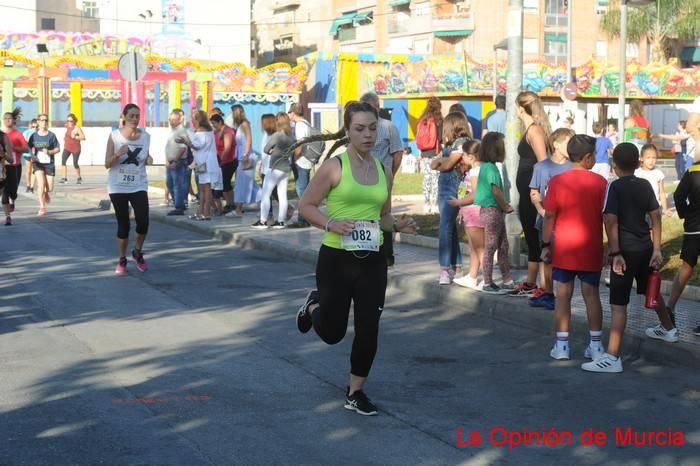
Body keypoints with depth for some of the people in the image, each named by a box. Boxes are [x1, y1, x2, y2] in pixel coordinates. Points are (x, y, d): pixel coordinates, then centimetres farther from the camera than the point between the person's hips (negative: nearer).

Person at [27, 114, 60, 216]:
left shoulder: (51, 136, -3)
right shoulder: (34, 136, 1)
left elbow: (58, 149, 1)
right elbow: (28, 148, 8)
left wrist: (49, 152, -17)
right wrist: (32, 156, -11)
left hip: (49, 163, 0)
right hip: (38, 163, 0)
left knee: (50, 188, 1)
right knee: (41, 184, -16)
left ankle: (46, 193, 40)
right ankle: (42, 207, -4)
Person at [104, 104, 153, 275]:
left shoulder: (145, 136, 1)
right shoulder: (114, 136, -7)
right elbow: (107, 164, -6)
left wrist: (148, 159, -7)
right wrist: (118, 154, -23)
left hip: (139, 186, 2)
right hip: (118, 187, -2)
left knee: (143, 222, -12)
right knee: (123, 225, 1)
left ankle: (138, 252, 16)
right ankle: (122, 260, 20)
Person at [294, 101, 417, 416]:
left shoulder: (383, 171, 6)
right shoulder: (334, 166, -9)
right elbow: (306, 206, -6)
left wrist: (398, 225, -3)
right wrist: (332, 224, -22)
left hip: (372, 260, 4)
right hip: (336, 258, -4)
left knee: (368, 329, 2)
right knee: (332, 332, 7)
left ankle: (355, 392, 21)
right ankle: (314, 305, 43)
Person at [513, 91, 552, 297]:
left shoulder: (534, 130, -13)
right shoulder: (531, 129, 15)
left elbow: (543, 164, -21)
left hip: (533, 193, -10)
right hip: (528, 194, 10)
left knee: (536, 238, -8)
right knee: (532, 238, 17)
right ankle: (530, 284, 28)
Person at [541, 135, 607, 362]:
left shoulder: (557, 182, -6)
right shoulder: (600, 183, -6)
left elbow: (549, 216, -5)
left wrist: (546, 245, 5)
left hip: (563, 250, 0)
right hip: (591, 250, 0)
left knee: (563, 296, 6)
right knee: (592, 295, 8)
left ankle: (562, 345, 8)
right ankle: (595, 345, 11)